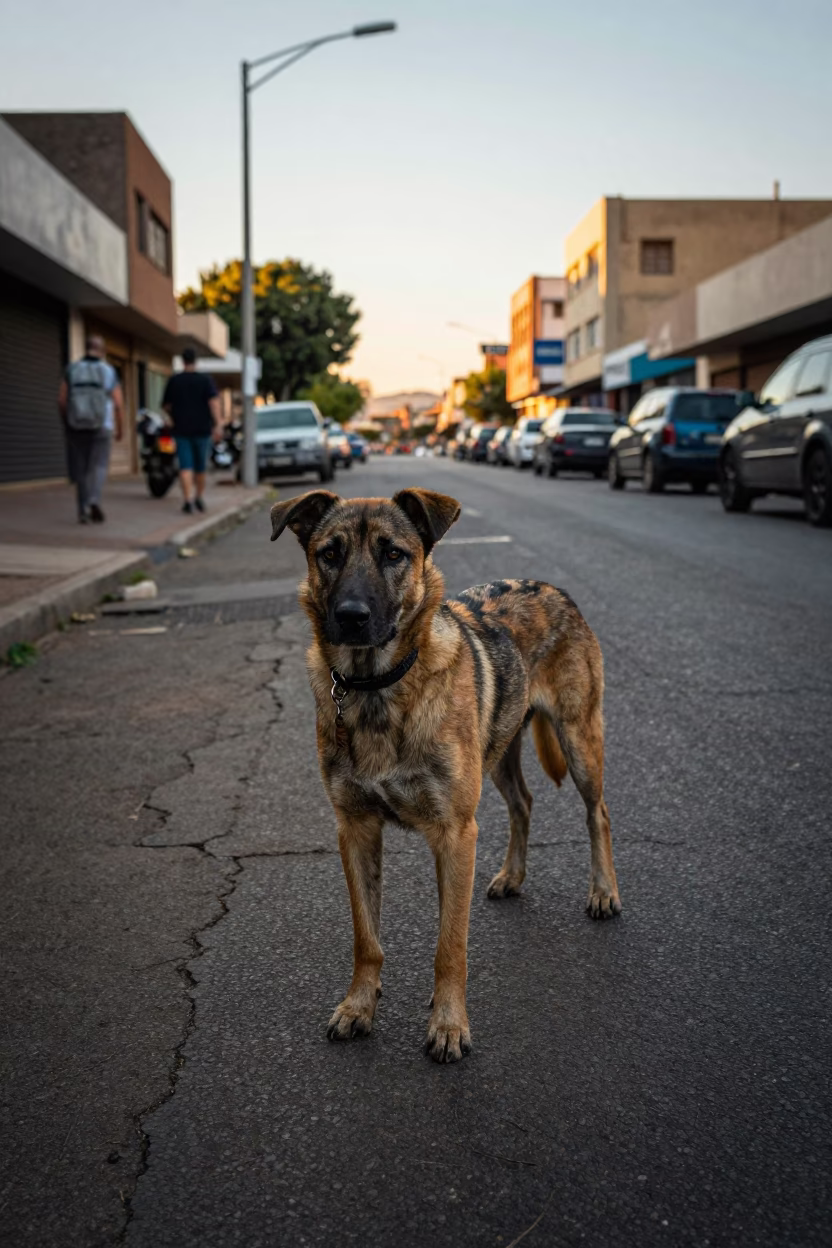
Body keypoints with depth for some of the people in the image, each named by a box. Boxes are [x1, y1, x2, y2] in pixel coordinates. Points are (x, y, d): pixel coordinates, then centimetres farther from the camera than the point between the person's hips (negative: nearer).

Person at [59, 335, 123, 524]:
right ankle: (94, 502, -23)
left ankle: (83, 511, 12)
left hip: (77, 428, 2)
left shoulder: (72, 370, 0)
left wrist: (66, 424, 12)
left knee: (81, 469, 12)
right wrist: (120, 428, 8)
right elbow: (119, 404, -5)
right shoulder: (109, 372, -3)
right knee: (98, 467, 2)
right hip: (101, 428, -2)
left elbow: (62, 400, -2)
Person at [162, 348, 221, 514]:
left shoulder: (173, 380, 3)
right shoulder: (205, 379, -1)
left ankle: (188, 499, -19)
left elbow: (166, 405, 10)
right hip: (202, 430, 0)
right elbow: (214, 401, -13)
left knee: (186, 466, -4)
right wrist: (217, 425, -17)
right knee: (200, 466, 14)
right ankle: (199, 497, 24)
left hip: (182, 430, 0)